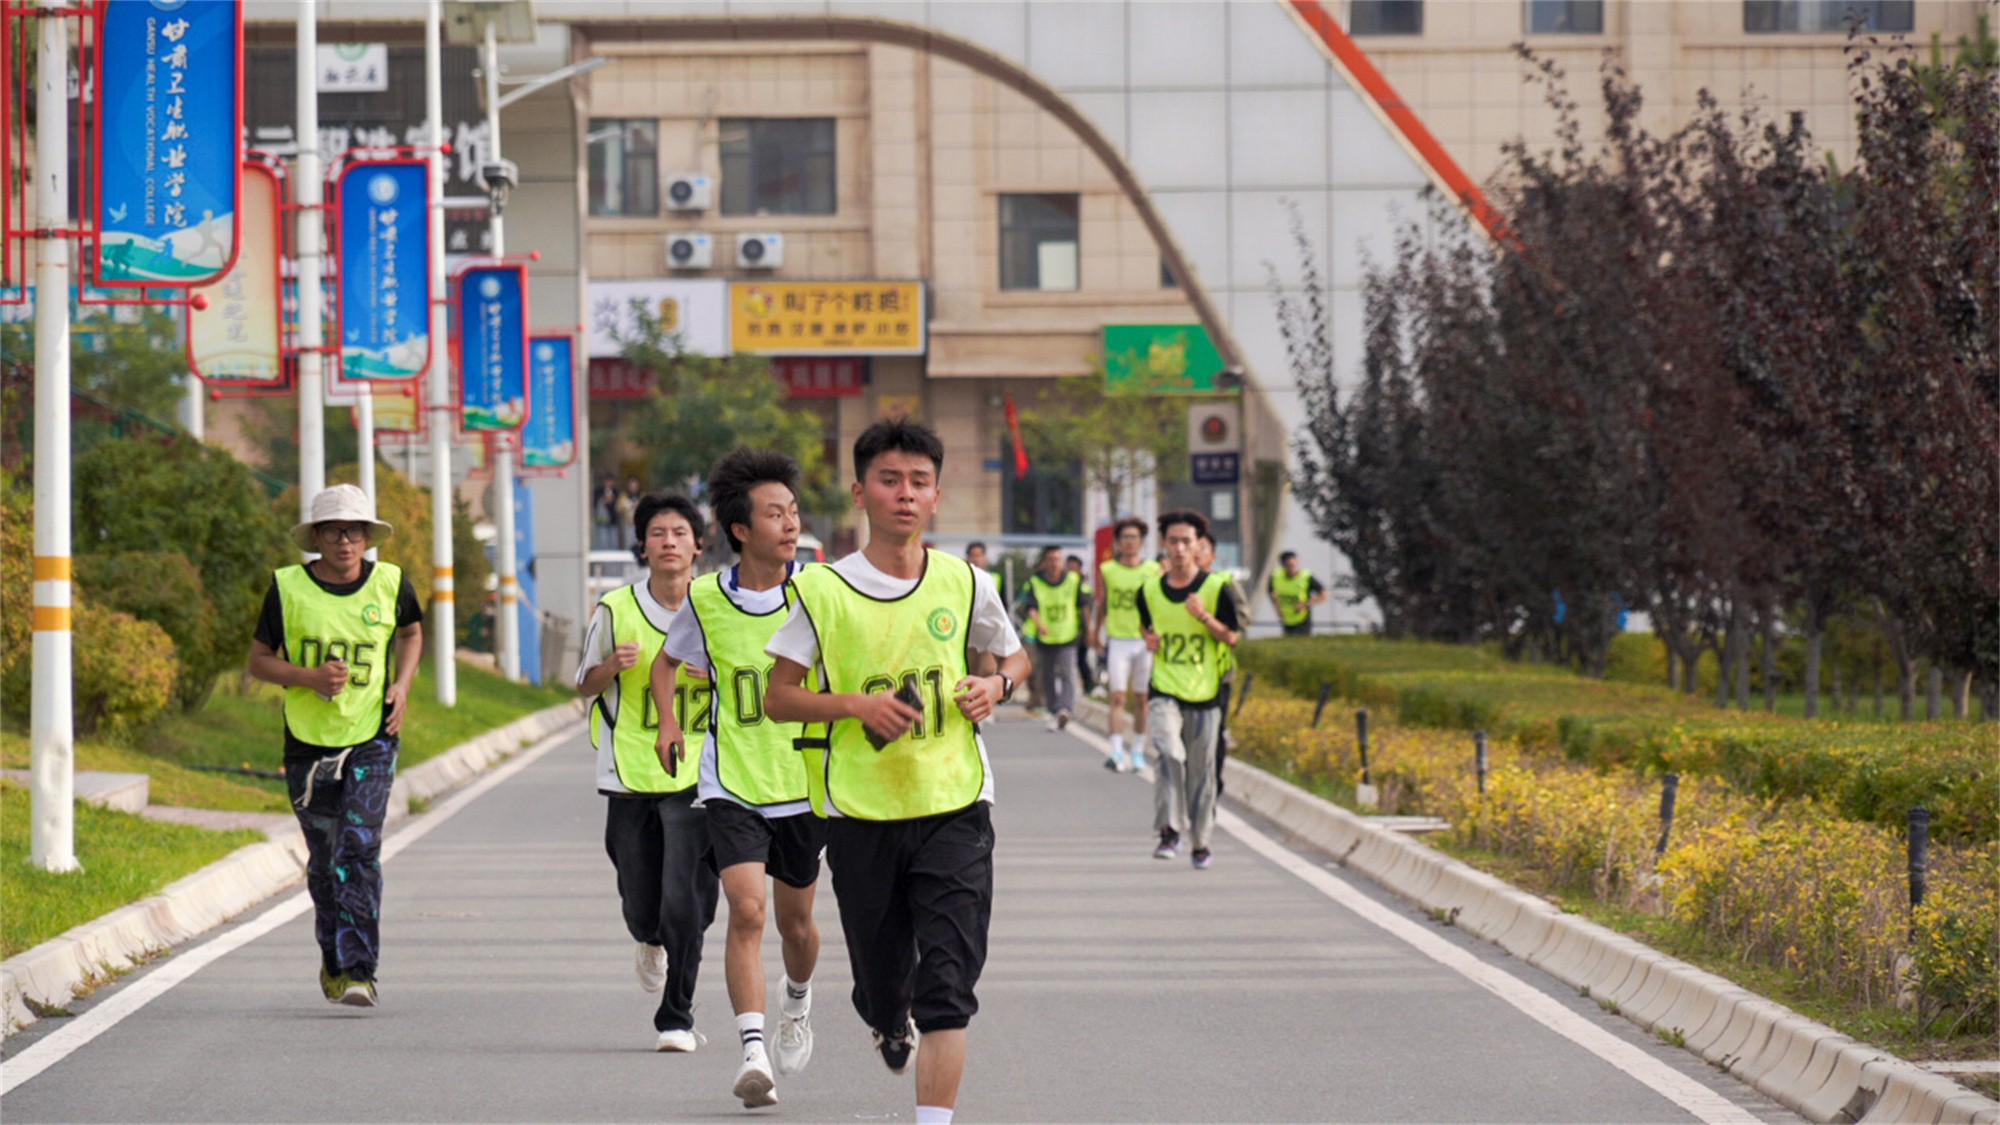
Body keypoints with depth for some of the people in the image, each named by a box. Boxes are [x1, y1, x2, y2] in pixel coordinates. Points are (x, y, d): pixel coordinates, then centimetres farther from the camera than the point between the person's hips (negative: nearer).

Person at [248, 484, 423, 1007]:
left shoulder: (390, 583, -1)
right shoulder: (287, 587, -5)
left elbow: (411, 632, 19)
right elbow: (259, 660, 1)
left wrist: (402, 685, 1)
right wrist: (310, 677, -17)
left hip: (372, 739, -1)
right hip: (308, 741, 1)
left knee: (359, 847, -15)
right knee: (324, 859, 9)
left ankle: (359, 970, -18)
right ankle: (332, 958, 31)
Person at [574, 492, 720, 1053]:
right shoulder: (615, 611, 0)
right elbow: (585, 685, 9)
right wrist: (614, 665, -12)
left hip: (697, 775, -1)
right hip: (631, 776, 1)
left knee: (684, 903, -11)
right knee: (641, 907, 5)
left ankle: (676, 1018, 2)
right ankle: (648, 940, 43)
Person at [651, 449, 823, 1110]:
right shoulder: (705, 600, -6)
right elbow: (669, 660, 15)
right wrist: (667, 721, 1)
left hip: (807, 783, 1)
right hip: (732, 784, -1)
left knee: (795, 922, 13)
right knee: (747, 910, -18)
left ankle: (797, 1004, 46)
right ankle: (753, 1053, -19)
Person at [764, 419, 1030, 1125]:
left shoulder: (965, 584, 3)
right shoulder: (821, 591, -3)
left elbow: (1015, 656, 20)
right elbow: (777, 698, 0)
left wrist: (996, 685, -3)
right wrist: (857, 703, -16)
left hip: (954, 807, 0)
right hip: (860, 813, 0)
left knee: (947, 985, -12)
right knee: (881, 984, 10)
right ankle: (892, 1026, 47)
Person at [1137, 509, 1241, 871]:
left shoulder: (1216, 588, -3)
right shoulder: (1150, 591, 4)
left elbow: (1231, 636, 0)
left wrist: (1205, 617, -17)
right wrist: (1149, 640, -1)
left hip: (1203, 692, 0)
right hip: (1164, 691, 0)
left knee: (1201, 768, 6)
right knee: (1169, 753, -23)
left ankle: (1201, 842, 22)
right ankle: (1170, 831, -18)